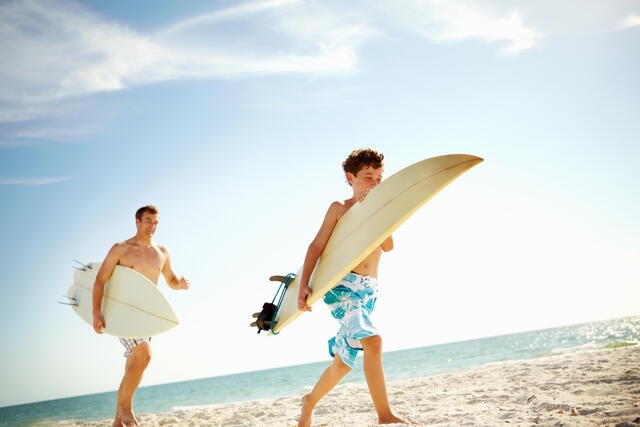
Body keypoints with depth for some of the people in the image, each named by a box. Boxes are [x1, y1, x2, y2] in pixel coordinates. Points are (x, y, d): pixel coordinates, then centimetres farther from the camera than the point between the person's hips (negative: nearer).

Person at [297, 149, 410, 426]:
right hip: (341, 284, -6)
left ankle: (310, 400, 37)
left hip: (369, 291, 6)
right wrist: (303, 284, -10)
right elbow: (317, 246, 0)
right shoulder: (339, 208, 5)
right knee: (372, 340, -27)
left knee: (344, 361, 13)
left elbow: (388, 246, 4)